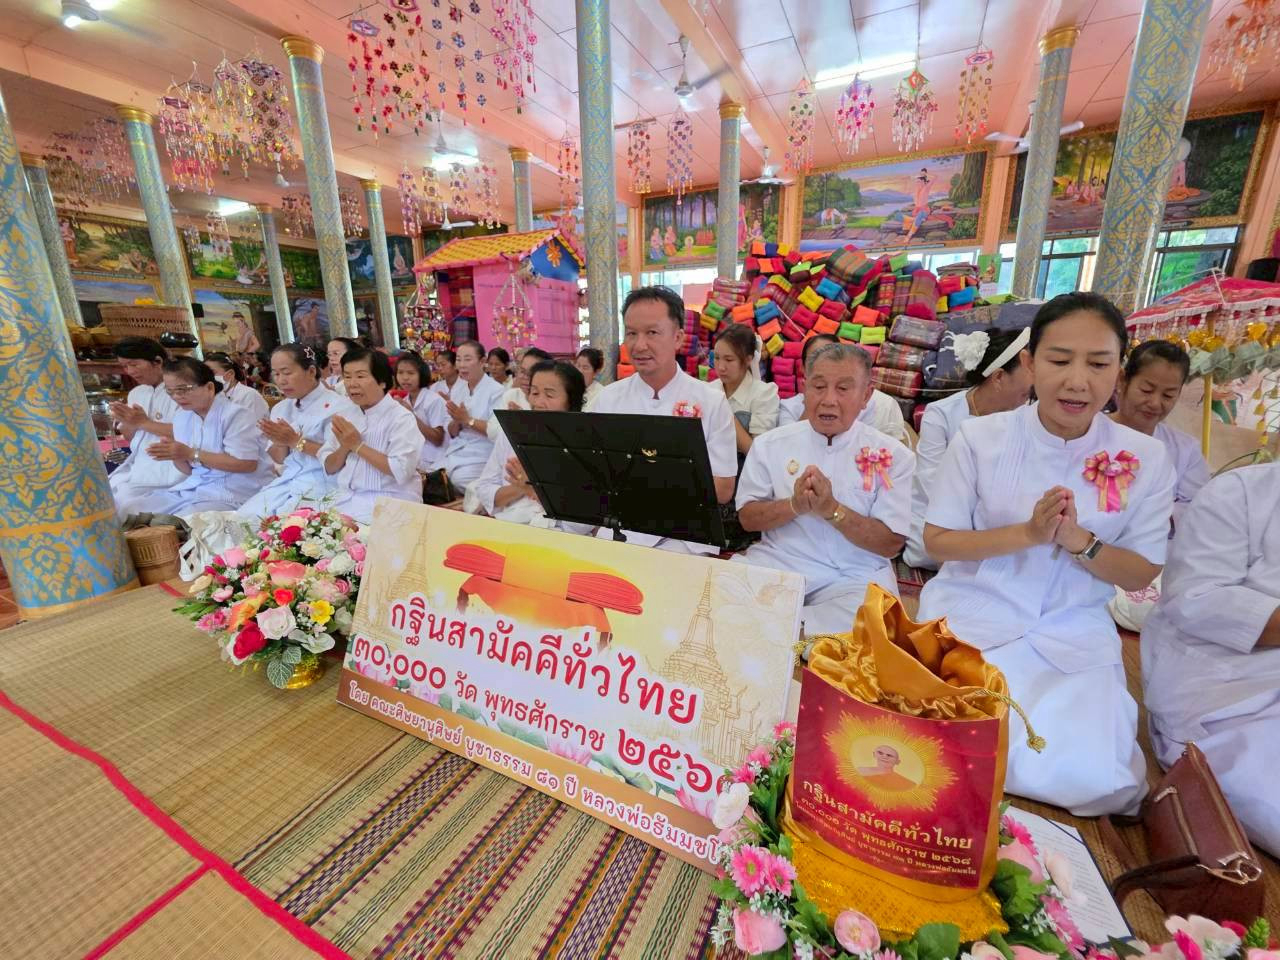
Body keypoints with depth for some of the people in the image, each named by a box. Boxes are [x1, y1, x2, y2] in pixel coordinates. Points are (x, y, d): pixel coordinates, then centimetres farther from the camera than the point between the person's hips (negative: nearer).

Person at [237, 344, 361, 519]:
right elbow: (279, 459, 14)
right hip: (287, 482, 7)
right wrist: (280, 442, -7)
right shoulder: (280, 408, 13)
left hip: (323, 485, -7)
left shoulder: (339, 406, -9)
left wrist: (296, 441, -18)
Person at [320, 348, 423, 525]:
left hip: (389, 502, -6)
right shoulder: (345, 414, 10)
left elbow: (401, 471, -20)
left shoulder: (401, 418, -10)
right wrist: (344, 447, -8)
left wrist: (357, 445, -14)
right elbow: (329, 468, 12)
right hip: (347, 497, 6)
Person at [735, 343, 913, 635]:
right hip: (776, 564, 0)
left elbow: (891, 543, -4)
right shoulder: (770, 443, 3)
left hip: (854, 577, 0)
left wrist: (832, 510, -21)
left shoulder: (894, 455, -1)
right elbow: (748, 518, 2)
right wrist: (795, 505, -18)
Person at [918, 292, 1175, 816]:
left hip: (1075, 635, 3)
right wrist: (1028, 533, -20)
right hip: (973, 619, -2)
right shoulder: (980, 438, -9)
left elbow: (1142, 574, 2)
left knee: (1093, 781, -14)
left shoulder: (1145, 458, -2)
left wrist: (1078, 540, -19)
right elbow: (937, 541, -6)